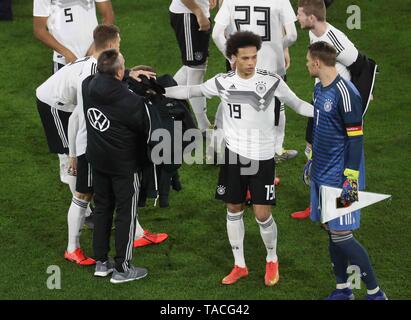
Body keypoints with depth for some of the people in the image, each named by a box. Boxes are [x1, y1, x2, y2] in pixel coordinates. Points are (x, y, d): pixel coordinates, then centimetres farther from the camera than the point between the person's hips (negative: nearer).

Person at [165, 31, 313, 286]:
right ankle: (240, 265, 27)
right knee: (234, 210, 11)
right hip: (233, 155, 3)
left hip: (262, 158, -3)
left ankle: (272, 260, 25)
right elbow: (192, 91, 11)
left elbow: (297, 104, 0)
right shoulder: (222, 82, -4)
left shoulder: (271, 81, -10)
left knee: (262, 215, -2)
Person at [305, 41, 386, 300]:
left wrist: (351, 179, -20)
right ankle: (343, 289, 24)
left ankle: (375, 292, 4)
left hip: (340, 178, -8)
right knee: (331, 231, 12)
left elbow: (356, 139, -19)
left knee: (341, 235, -7)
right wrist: (312, 160, 27)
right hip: (322, 173, 8)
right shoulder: (319, 88, 9)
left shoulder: (346, 93, -19)